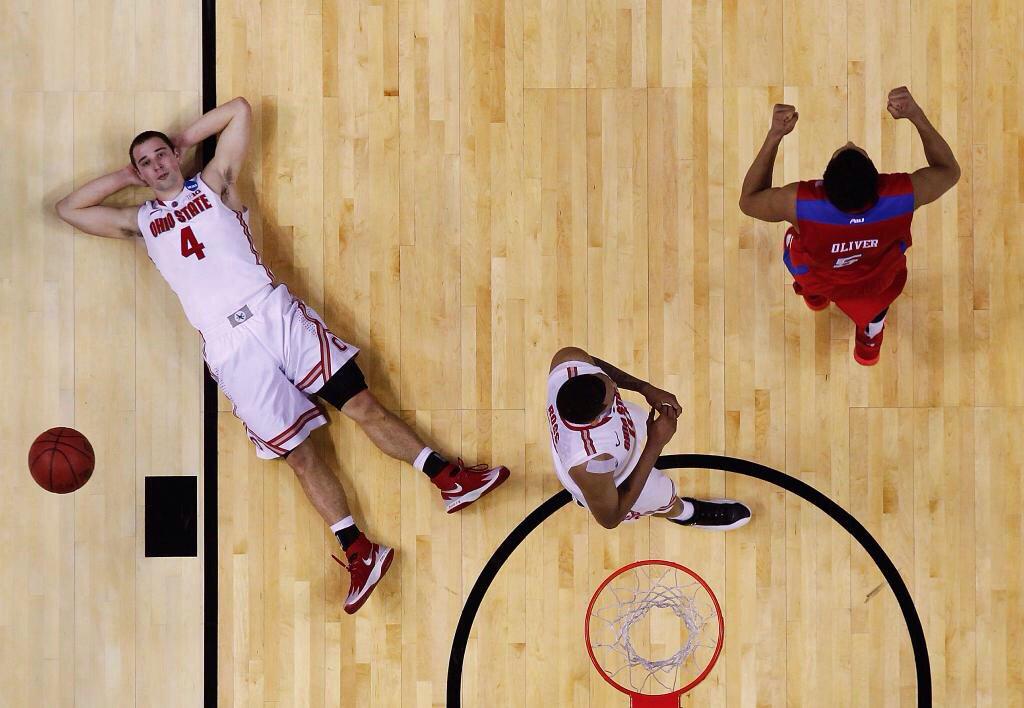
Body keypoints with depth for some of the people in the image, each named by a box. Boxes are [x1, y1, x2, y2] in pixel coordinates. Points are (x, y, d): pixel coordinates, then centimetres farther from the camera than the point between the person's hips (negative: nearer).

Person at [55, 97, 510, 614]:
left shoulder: (212, 184, 15)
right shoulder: (140, 222, 18)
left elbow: (240, 110, 16)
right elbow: (68, 209, 21)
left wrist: (184, 138, 22)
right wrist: (125, 176, 20)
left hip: (276, 313, 0)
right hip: (230, 347, 0)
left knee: (362, 404, -6)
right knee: (298, 453, -5)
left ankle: (448, 478, -2)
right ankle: (359, 552, -4)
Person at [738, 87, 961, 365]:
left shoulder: (800, 203, -46)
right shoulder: (903, 196, -42)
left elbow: (748, 201, -22)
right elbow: (950, 170, -18)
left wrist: (775, 135, -30)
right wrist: (916, 116, -26)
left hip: (816, 280, 0)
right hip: (877, 285, 0)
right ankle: (870, 338, 61)